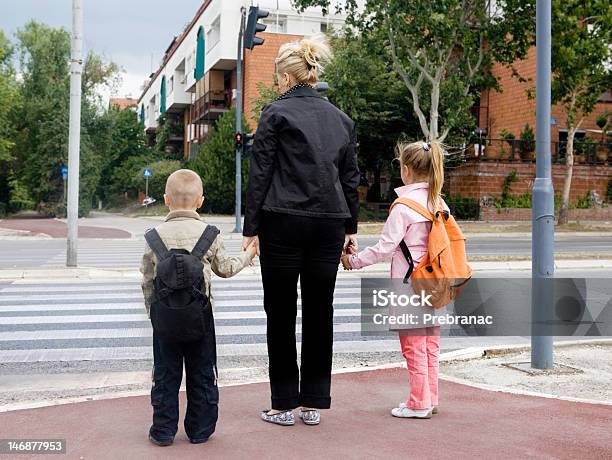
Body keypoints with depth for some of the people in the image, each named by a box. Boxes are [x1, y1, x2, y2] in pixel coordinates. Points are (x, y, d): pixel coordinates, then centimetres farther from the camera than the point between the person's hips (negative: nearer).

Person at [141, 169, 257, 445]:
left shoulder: (154, 236, -2)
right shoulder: (209, 234, -4)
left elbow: (147, 280, 2)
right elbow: (225, 269, 8)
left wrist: (151, 310, 16)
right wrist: (247, 256, 27)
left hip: (164, 313, 0)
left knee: (165, 373, 11)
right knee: (202, 374, 12)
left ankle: (163, 430, 16)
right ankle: (200, 430, 19)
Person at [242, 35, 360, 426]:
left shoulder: (276, 113, -4)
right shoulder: (341, 118, 11)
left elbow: (261, 173, -6)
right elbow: (351, 177, 13)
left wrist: (251, 228, -3)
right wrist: (351, 227, 18)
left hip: (283, 222, -4)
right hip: (329, 224, 5)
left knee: (281, 313, 5)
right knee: (320, 312, 9)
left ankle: (284, 404, 10)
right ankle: (314, 402, 16)